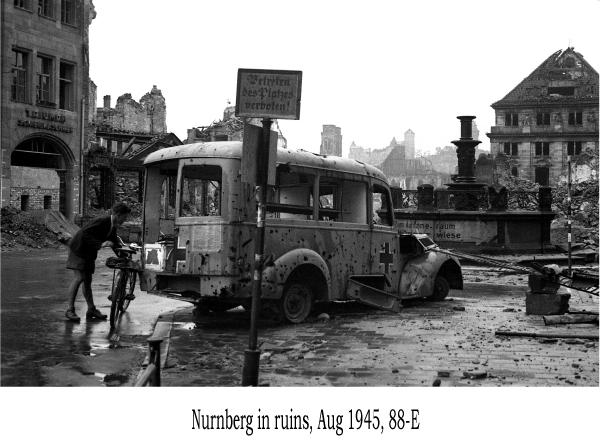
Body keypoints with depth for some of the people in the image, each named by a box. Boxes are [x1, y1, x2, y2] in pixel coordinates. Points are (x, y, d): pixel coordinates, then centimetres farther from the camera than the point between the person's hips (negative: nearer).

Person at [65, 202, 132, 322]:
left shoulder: (113, 227, 3)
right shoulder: (101, 221, -25)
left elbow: (115, 244, 15)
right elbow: (85, 234, -33)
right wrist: (100, 244, -39)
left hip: (89, 253, 9)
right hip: (79, 250, -8)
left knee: (87, 280, 10)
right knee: (79, 278, -14)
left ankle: (91, 310, 12)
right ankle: (70, 310, -9)